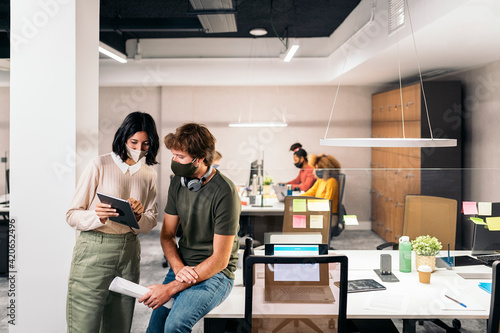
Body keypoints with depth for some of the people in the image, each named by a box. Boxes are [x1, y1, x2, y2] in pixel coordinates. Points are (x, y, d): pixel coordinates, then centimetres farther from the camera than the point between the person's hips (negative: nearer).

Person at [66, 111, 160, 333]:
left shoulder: (149, 174, 9)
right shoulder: (99, 166, -6)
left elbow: (151, 223, 9)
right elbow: (72, 215, -6)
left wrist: (139, 216, -12)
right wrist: (97, 217, -26)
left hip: (129, 252, 5)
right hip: (94, 250, -4)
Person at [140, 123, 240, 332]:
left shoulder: (224, 193, -19)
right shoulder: (179, 182, 2)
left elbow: (220, 260, -18)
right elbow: (167, 234, 9)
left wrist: (171, 288, -20)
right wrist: (179, 269, -11)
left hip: (214, 274, -5)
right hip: (181, 268, 6)